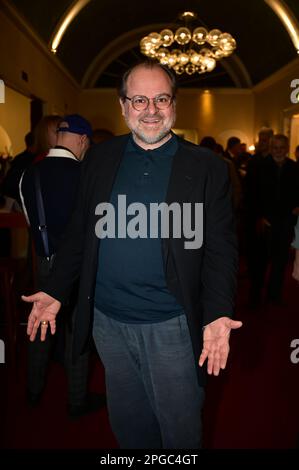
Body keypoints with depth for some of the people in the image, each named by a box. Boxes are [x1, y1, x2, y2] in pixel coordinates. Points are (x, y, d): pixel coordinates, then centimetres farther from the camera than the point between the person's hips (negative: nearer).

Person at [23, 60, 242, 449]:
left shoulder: (207, 168, -6)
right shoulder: (100, 159, 3)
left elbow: (220, 249, -6)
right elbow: (80, 232, 8)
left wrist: (217, 314, -18)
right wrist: (55, 291, 3)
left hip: (171, 326, -3)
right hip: (108, 320, 3)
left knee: (180, 429, 16)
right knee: (127, 425, 23)